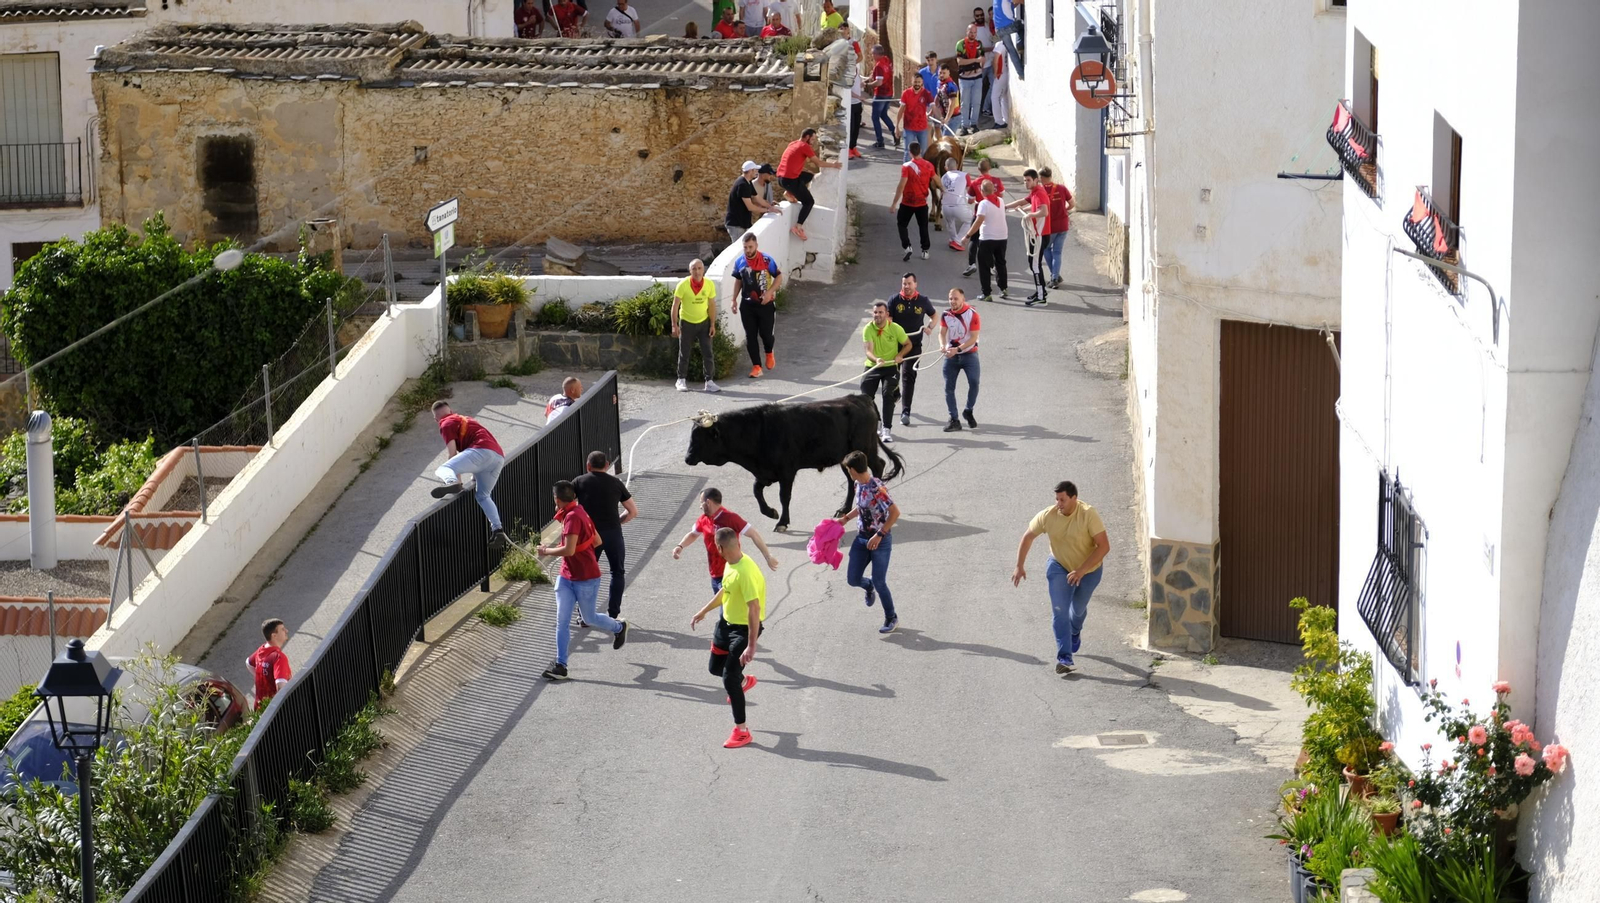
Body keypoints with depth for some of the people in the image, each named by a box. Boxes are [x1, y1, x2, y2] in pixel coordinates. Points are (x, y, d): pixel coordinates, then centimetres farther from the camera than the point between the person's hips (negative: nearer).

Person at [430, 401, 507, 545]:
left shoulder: (447, 424, 10)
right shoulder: (464, 420, 37)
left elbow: (452, 453, 1)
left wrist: (457, 477, 11)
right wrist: (475, 476, 54)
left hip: (482, 451, -8)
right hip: (499, 456, 8)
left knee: (443, 470, -21)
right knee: (483, 496, 19)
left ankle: (452, 483, -56)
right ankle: (497, 530, 4)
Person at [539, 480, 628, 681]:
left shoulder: (573, 517, -24)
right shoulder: (579, 512, 6)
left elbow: (569, 550, -31)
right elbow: (597, 540, 14)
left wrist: (546, 551, -17)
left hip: (586, 579, -9)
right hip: (566, 578, 9)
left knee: (589, 618, 13)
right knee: (562, 621, -2)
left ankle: (619, 628, 43)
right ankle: (560, 666, -3)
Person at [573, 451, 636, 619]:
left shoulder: (579, 482, 4)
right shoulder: (616, 483, 8)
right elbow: (633, 511, 10)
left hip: (589, 534, 0)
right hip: (613, 533, 0)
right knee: (618, 573, 16)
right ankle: (613, 614, 9)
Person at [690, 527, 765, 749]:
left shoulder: (746, 572, -31)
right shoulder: (730, 564, -1)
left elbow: (755, 609, -32)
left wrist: (751, 646, -32)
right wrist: (703, 611, 26)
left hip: (744, 629, -9)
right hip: (726, 623, 9)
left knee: (729, 679, -9)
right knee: (716, 667, 22)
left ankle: (741, 731, 4)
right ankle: (744, 681, 54)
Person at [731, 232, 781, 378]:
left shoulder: (767, 260, -10)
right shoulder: (739, 262, 1)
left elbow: (779, 277, -3)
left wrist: (769, 292, -15)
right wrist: (734, 300, 11)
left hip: (766, 304, -3)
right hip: (747, 304, 3)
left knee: (766, 333, 0)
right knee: (750, 337, 0)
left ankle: (769, 354, 33)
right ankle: (756, 367, 5)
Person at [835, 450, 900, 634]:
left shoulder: (876, 489, -26)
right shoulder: (858, 485, 1)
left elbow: (895, 512, -28)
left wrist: (879, 535, -27)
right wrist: (846, 518, 18)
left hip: (880, 541, -7)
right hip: (861, 538, 7)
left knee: (879, 582, -2)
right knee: (853, 579, 5)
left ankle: (892, 618, 18)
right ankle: (869, 587, 41)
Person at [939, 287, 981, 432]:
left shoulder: (972, 313, -12)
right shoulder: (946, 314, -1)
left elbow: (973, 337, -15)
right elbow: (942, 332, -3)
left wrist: (958, 349, -25)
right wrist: (943, 345, -25)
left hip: (969, 353, -3)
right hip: (951, 355, 3)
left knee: (974, 382, -17)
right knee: (949, 387, -2)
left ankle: (969, 411, 6)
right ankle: (954, 420, 4)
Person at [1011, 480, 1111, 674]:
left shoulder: (1089, 514, -30)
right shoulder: (1047, 516, -21)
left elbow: (1104, 546, -30)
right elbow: (1028, 537, -4)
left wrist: (1081, 570, -34)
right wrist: (1019, 567, -4)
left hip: (1089, 570, -1)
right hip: (1059, 566, 1)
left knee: (1078, 609, 19)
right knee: (1059, 611, -13)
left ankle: (1075, 632, 53)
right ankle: (1064, 658, -12)